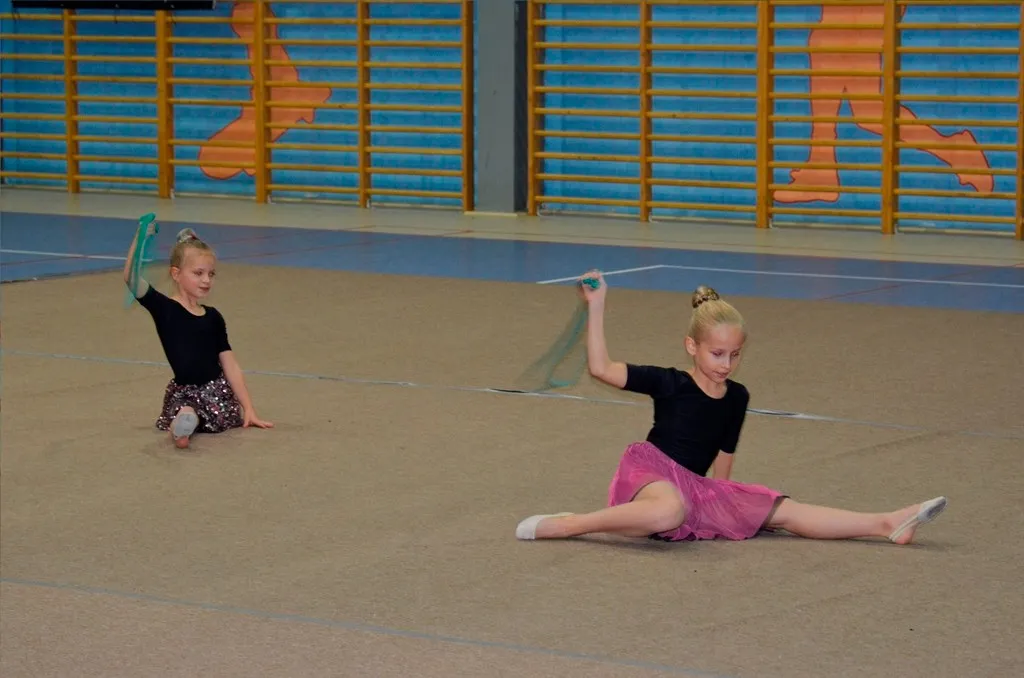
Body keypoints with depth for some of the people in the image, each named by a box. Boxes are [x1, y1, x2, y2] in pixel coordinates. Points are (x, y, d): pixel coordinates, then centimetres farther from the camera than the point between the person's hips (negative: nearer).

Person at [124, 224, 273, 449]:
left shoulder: (213, 317, 8)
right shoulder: (164, 309, -4)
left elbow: (231, 366, 9)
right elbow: (131, 278, -19)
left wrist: (249, 409, 5)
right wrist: (140, 239, -31)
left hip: (218, 389, 5)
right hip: (184, 392, -5)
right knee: (185, 421, -26)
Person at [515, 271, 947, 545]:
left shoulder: (737, 398, 7)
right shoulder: (669, 384, -9)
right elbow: (600, 367, -16)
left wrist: (715, 506, 20)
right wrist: (596, 305, -20)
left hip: (695, 489, 6)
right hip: (649, 472, -6)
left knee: (784, 512, -1)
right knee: (669, 511, -44)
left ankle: (887, 524, -6)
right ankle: (566, 525, -32)